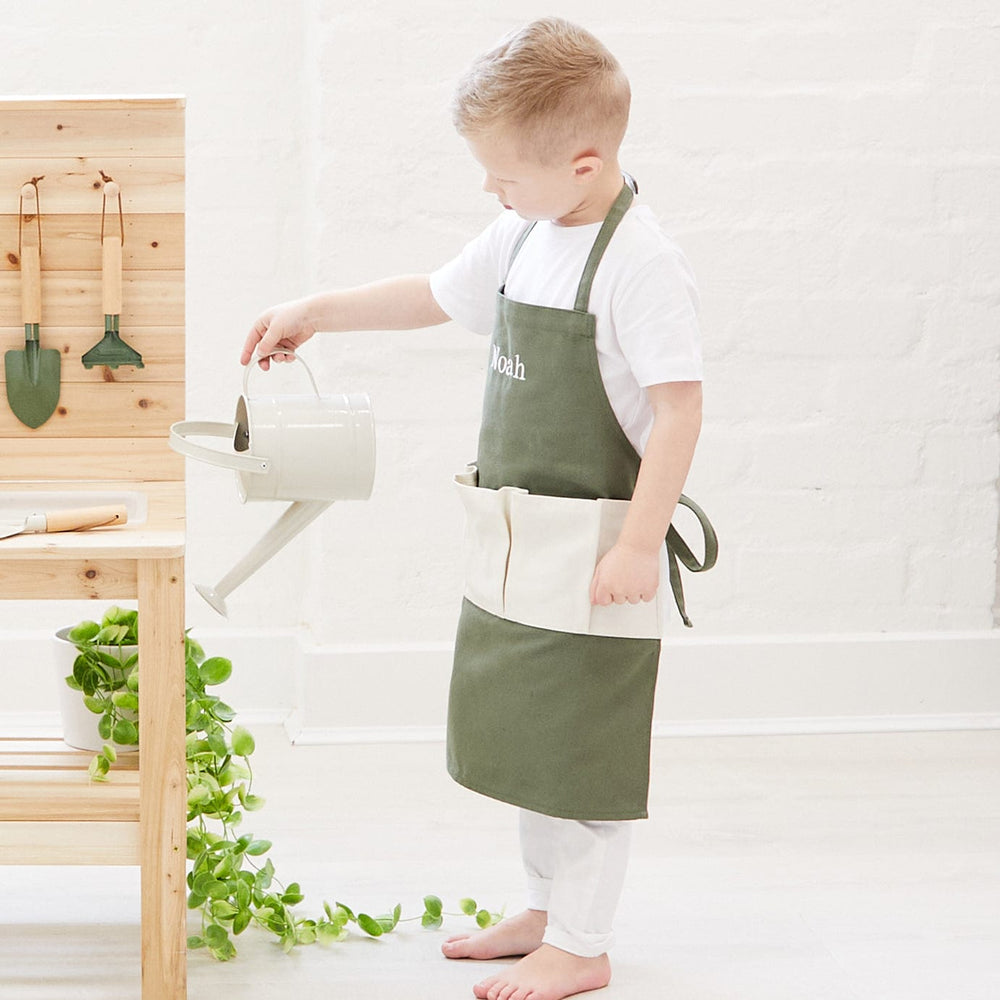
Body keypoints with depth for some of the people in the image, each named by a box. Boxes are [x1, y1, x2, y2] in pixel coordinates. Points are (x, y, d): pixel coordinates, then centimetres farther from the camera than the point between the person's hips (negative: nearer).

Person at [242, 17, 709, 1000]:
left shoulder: (640, 264, -19)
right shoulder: (521, 239, 7)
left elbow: (678, 410, -21)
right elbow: (429, 295, 24)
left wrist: (639, 544, -24)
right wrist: (312, 312, 23)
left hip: (592, 550, -9)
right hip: (512, 543, 9)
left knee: (585, 746, 1)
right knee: (521, 734, 18)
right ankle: (546, 908, 34)